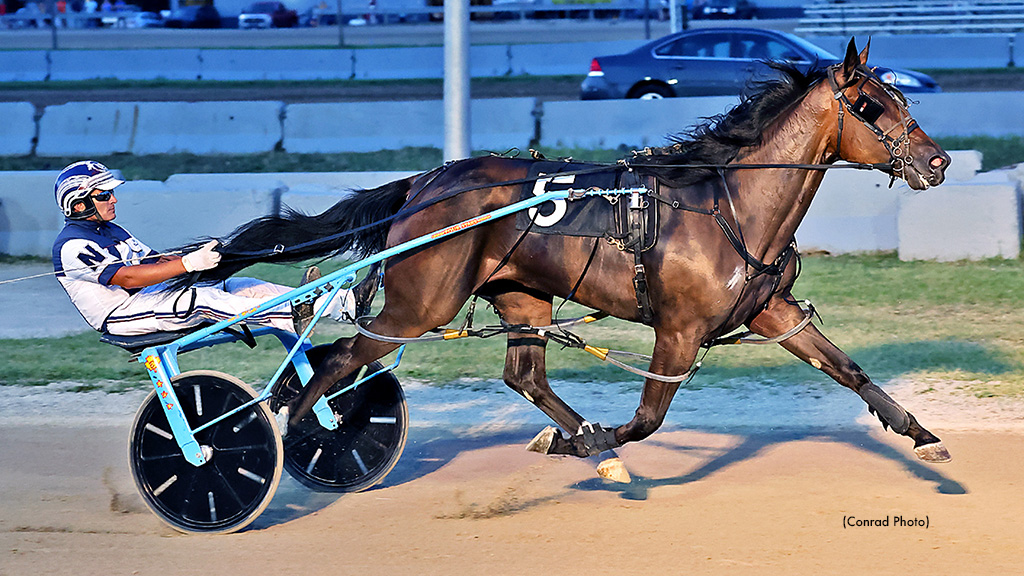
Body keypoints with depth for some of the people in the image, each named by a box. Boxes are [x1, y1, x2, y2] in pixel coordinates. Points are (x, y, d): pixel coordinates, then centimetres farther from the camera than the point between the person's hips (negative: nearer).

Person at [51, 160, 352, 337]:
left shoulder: (111, 231, 22)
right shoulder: (73, 245, -11)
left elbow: (153, 260, 17)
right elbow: (127, 277, -23)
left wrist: (202, 259, -2)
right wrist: (188, 264, -29)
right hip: (120, 313, -9)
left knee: (239, 286, -8)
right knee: (200, 299, -32)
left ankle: (342, 303, -21)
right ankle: (295, 317, -45)